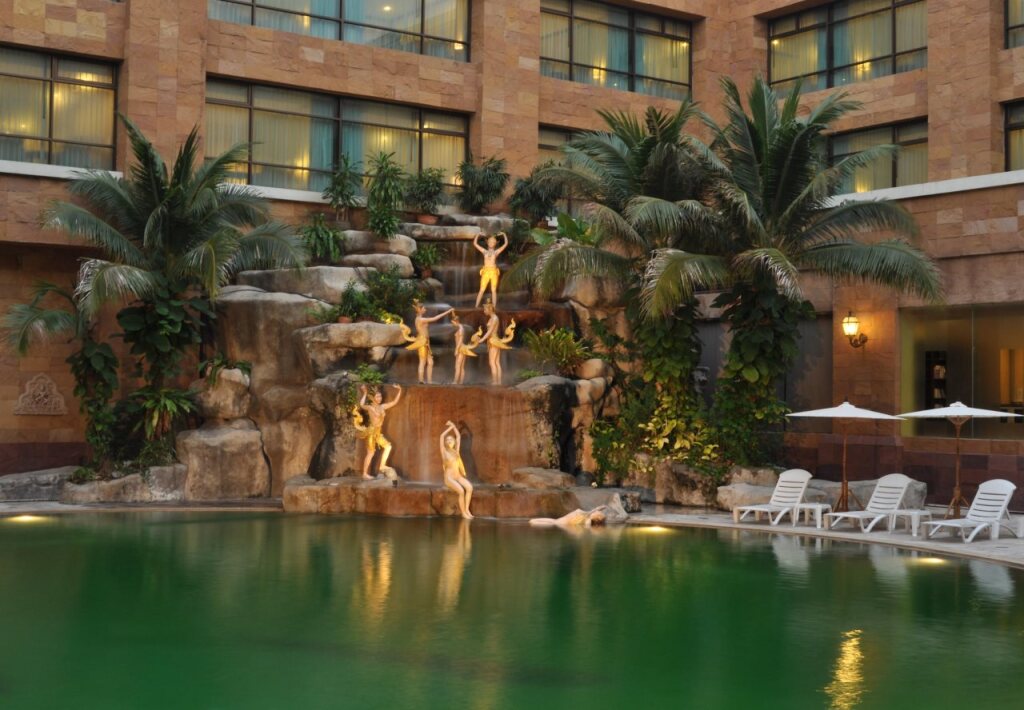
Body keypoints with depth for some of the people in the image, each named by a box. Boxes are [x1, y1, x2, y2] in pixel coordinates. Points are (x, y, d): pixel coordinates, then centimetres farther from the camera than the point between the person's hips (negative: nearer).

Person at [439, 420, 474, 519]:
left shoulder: (456, 451, 12)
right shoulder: (444, 451, 0)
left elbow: (458, 436, 16)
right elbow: (442, 436, -8)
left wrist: (453, 426, 16)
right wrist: (449, 428, 1)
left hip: (459, 476, 5)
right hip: (449, 478, -5)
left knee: (469, 487, -24)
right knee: (461, 491, -30)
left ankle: (467, 509, -18)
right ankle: (463, 512, -18)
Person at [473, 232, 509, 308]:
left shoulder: (496, 252, 12)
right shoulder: (484, 251, 16)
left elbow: (506, 244, 10)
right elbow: (475, 243, 18)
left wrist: (504, 235, 13)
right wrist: (478, 235, 16)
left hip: (494, 272, 0)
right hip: (486, 272, 0)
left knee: (494, 290, 1)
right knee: (482, 290, -3)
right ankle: (477, 306, -1)